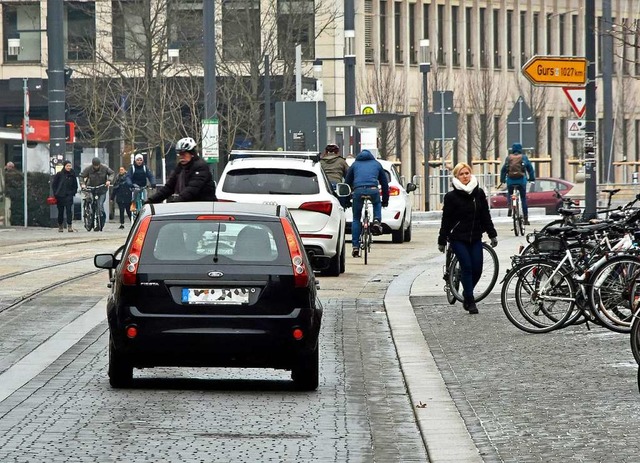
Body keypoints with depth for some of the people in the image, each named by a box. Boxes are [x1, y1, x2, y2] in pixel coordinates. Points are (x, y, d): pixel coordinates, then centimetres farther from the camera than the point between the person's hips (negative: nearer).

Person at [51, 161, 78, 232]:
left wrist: (73, 192, 4)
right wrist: (55, 193, -2)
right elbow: (53, 184, 5)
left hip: (69, 195, 0)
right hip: (60, 196, 0)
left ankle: (69, 226, -15)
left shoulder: (72, 175, 4)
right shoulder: (59, 174, -1)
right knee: (60, 211, 7)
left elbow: (75, 185, 15)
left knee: (69, 210, -13)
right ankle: (60, 226, 20)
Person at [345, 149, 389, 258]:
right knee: (377, 204, 36)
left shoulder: (355, 164, 28)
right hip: (373, 190, 0)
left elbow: (347, 182, 26)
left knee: (356, 219, 13)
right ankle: (377, 221, 7)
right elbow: (385, 183, 31)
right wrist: (385, 200, 39)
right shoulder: (377, 164, 28)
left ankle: (355, 247, 6)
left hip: (358, 191, 0)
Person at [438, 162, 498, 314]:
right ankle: (470, 302, -3)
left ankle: (467, 293, 24)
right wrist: (442, 241, 0)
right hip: (458, 238, -3)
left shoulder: (479, 193, 6)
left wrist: (492, 234, 10)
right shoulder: (451, 196, -4)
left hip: (475, 238, 3)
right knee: (467, 267, -10)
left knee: (477, 269, -2)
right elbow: (446, 220, -1)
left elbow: (486, 216, 12)